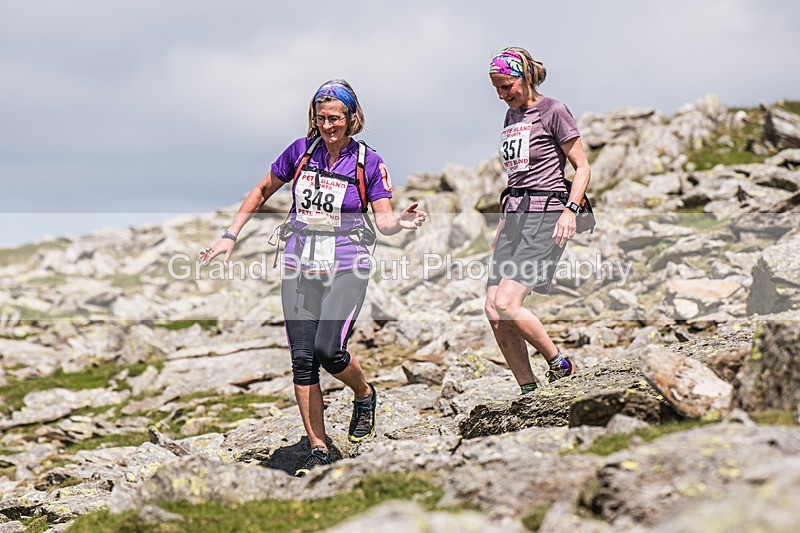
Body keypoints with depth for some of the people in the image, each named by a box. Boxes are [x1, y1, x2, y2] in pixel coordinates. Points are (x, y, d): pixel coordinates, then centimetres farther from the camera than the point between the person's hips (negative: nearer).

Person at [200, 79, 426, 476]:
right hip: (299, 267, 3)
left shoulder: (368, 162, -2)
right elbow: (262, 193, 15)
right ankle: (318, 450, 5)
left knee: (328, 349, -19)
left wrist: (403, 221, -28)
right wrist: (230, 236, 11)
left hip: (346, 268, -3)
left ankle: (365, 395, 14)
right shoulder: (301, 151, 3)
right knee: (302, 358, -4)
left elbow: (385, 222, -6)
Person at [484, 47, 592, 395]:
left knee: (506, 303, -19)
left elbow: (582, 167, -5)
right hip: (515, 215, 8)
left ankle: (560, 366, -1)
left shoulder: (553, 112, -4)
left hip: (546, 214, -8)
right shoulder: (511, 117, 19)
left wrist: (570, 209, -18)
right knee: (493, 311, -3)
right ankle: (528, 392, 4)